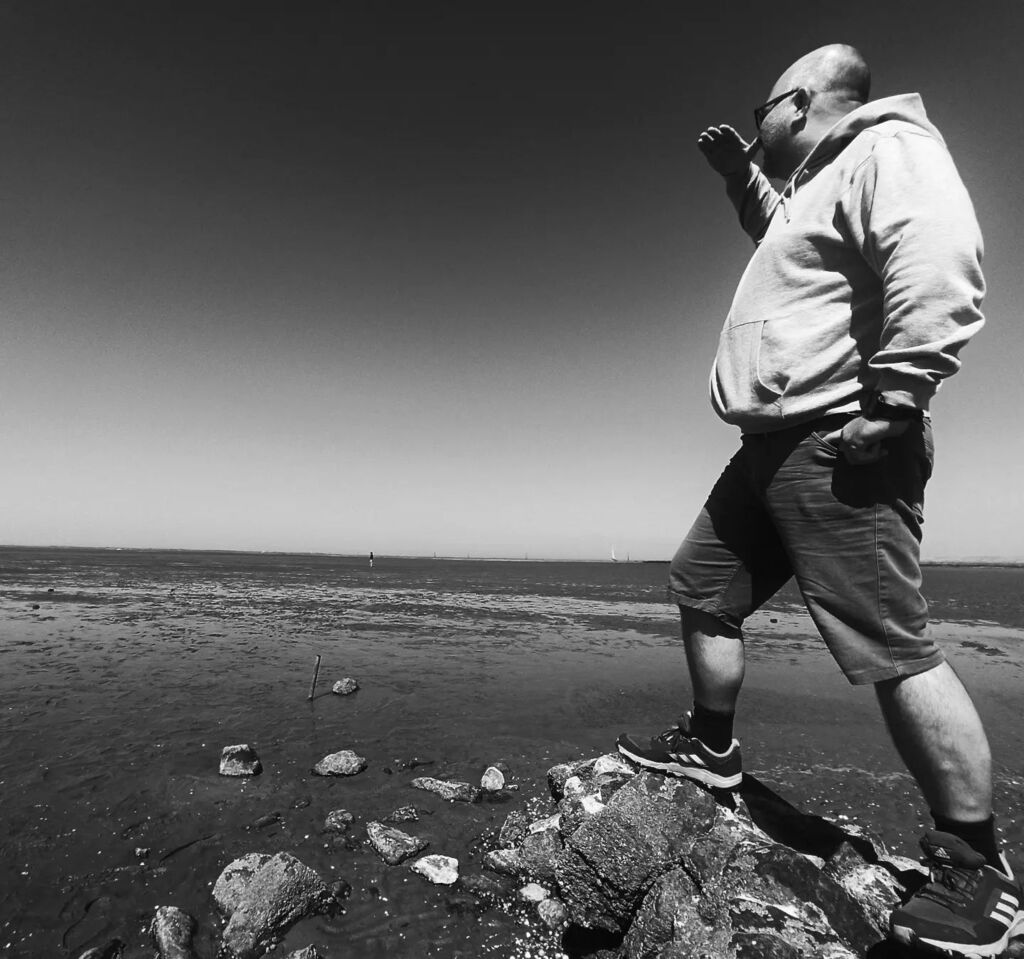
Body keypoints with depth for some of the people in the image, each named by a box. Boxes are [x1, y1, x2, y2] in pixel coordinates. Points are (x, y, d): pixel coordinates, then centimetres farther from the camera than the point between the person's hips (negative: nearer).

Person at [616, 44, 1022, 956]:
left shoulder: (890, 150, -2)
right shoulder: (818, 186, 27)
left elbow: (940, 274, -20)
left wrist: (888, 403, -23)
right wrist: (744, 179, 42)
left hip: (838, 448, -10)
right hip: (777, 445, 11)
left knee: (894, 648, -9)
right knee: (701, 583, 14)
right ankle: (712, 746, 29)